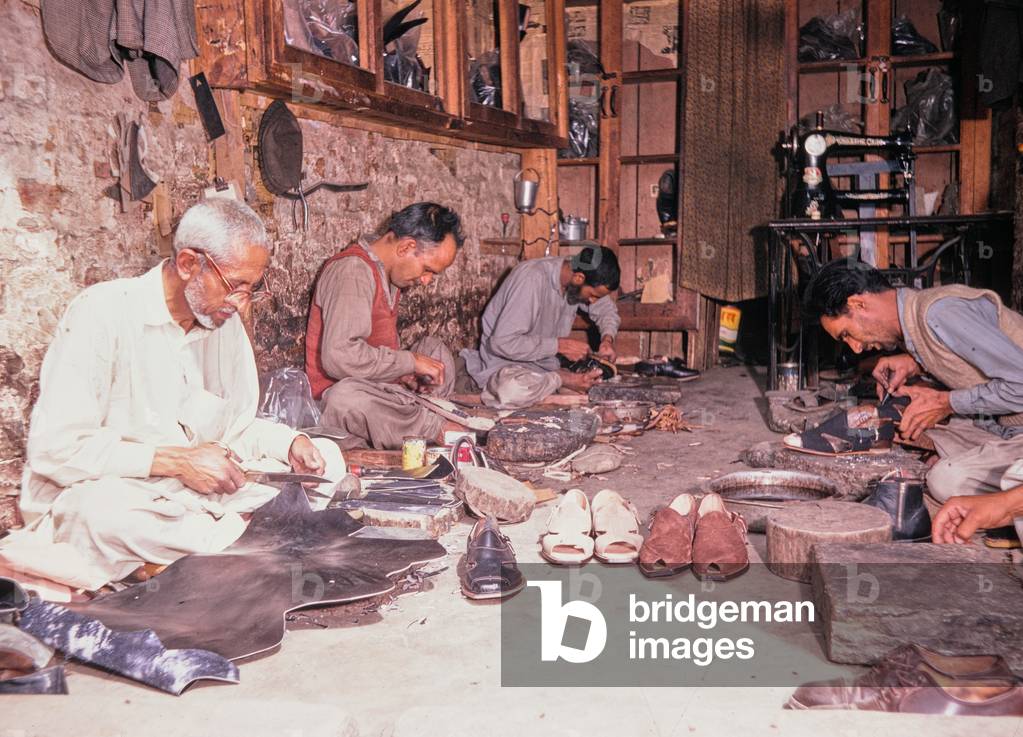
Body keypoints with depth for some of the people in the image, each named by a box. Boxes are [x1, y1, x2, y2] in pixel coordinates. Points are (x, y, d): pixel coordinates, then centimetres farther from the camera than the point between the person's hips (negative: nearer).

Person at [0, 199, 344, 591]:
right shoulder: (103, 313, -16)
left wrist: (290, 442, -8)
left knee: (325, 458, -5)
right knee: (102, 508, -41)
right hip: (101, 494, -6)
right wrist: (174, 461, -25)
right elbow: (53, 447, -21)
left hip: (199, 486, 6)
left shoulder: (225, 322, 6)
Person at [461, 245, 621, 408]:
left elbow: (607, 308, 13)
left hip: (546, 361, 7)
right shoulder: (533, 278, -29)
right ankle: (566, 379, -17)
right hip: (506, 363, -7)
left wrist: (607, 338, -8)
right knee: (513, 390, -40)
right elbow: (503, 343, -32)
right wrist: (560, 345, -28)